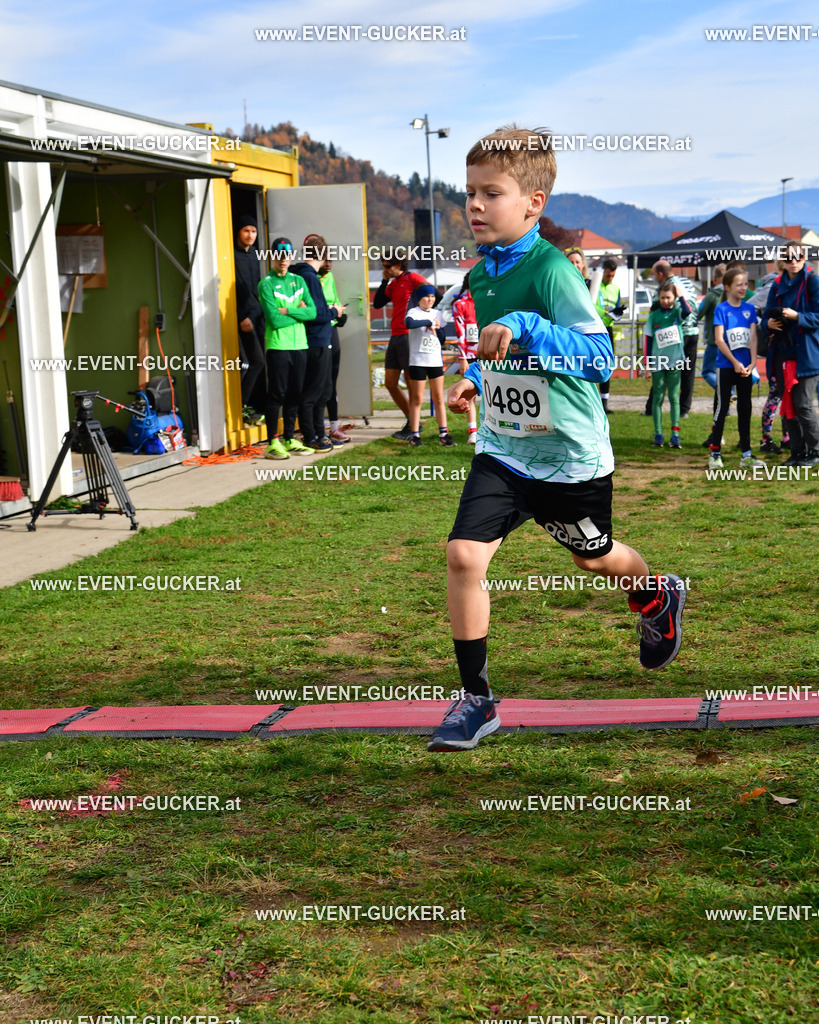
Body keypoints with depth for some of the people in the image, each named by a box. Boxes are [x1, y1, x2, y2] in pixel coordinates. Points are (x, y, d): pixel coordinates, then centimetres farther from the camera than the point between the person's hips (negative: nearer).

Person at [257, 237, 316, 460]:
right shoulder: (266, 284, -4)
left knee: (295, 395, 9)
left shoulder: (298, 281, 13)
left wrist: (288, 311, -10)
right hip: (277, 346, -5)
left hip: (299, 345, 5)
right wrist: (299, 313, -4)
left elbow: (312, 312, 1)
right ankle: (273, 443, 0)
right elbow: (274, 320, -13)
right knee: (277, 395, -4)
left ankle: (289, 439, 18)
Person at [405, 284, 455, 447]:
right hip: (418, 360, -4)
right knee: (417, 399, -1)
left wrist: (438, 329, -7)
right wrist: (428, 322, -18)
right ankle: (414, 434, 4)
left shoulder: (437, 314, 12)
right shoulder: (414, 312, -4)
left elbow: (442, 339, 13)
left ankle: (443, 433, 6)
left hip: (435, 360, 4)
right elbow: (409, 323, -29)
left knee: (438, 399, 4)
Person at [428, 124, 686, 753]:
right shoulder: (482, 272, 2)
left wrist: (523, 328, -43)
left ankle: (660, 599, 54)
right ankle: (476, 700, 0)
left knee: (593, 557, 18)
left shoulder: (551, 269, -22)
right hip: (502, 452, 5)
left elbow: (600, 356, -33)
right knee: (463, 555, -12)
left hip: (570, 457, -5)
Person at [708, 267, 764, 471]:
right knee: (722, 407, -1)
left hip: (745, 367, 4)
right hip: (726, 367, -4)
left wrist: (752, 362, -8)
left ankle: (746, 455, 11)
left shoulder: (749, 309, 7)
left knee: (745, 408, 7)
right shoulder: (721, 309, -5)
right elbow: (719, 339, -11)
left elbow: (753, 337, 3)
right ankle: (715, 453, 5)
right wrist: (735, 362, -16)